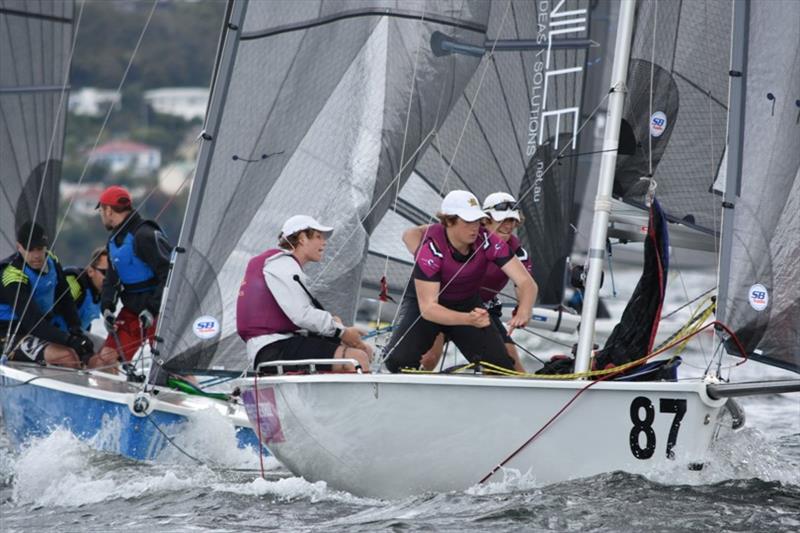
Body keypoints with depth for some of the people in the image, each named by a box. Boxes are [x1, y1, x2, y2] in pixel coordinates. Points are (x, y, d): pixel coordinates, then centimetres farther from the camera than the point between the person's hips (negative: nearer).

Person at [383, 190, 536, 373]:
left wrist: (524, 312, -46)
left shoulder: (487, 241, -23)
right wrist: (469, 319, -50)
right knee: (398, 360, -28)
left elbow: (526, 282, -23)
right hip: (424, 303, -3)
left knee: (502, 367, -13)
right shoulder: (431, 248, -31)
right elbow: (428, 308, -33)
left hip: (468, 305, 3)